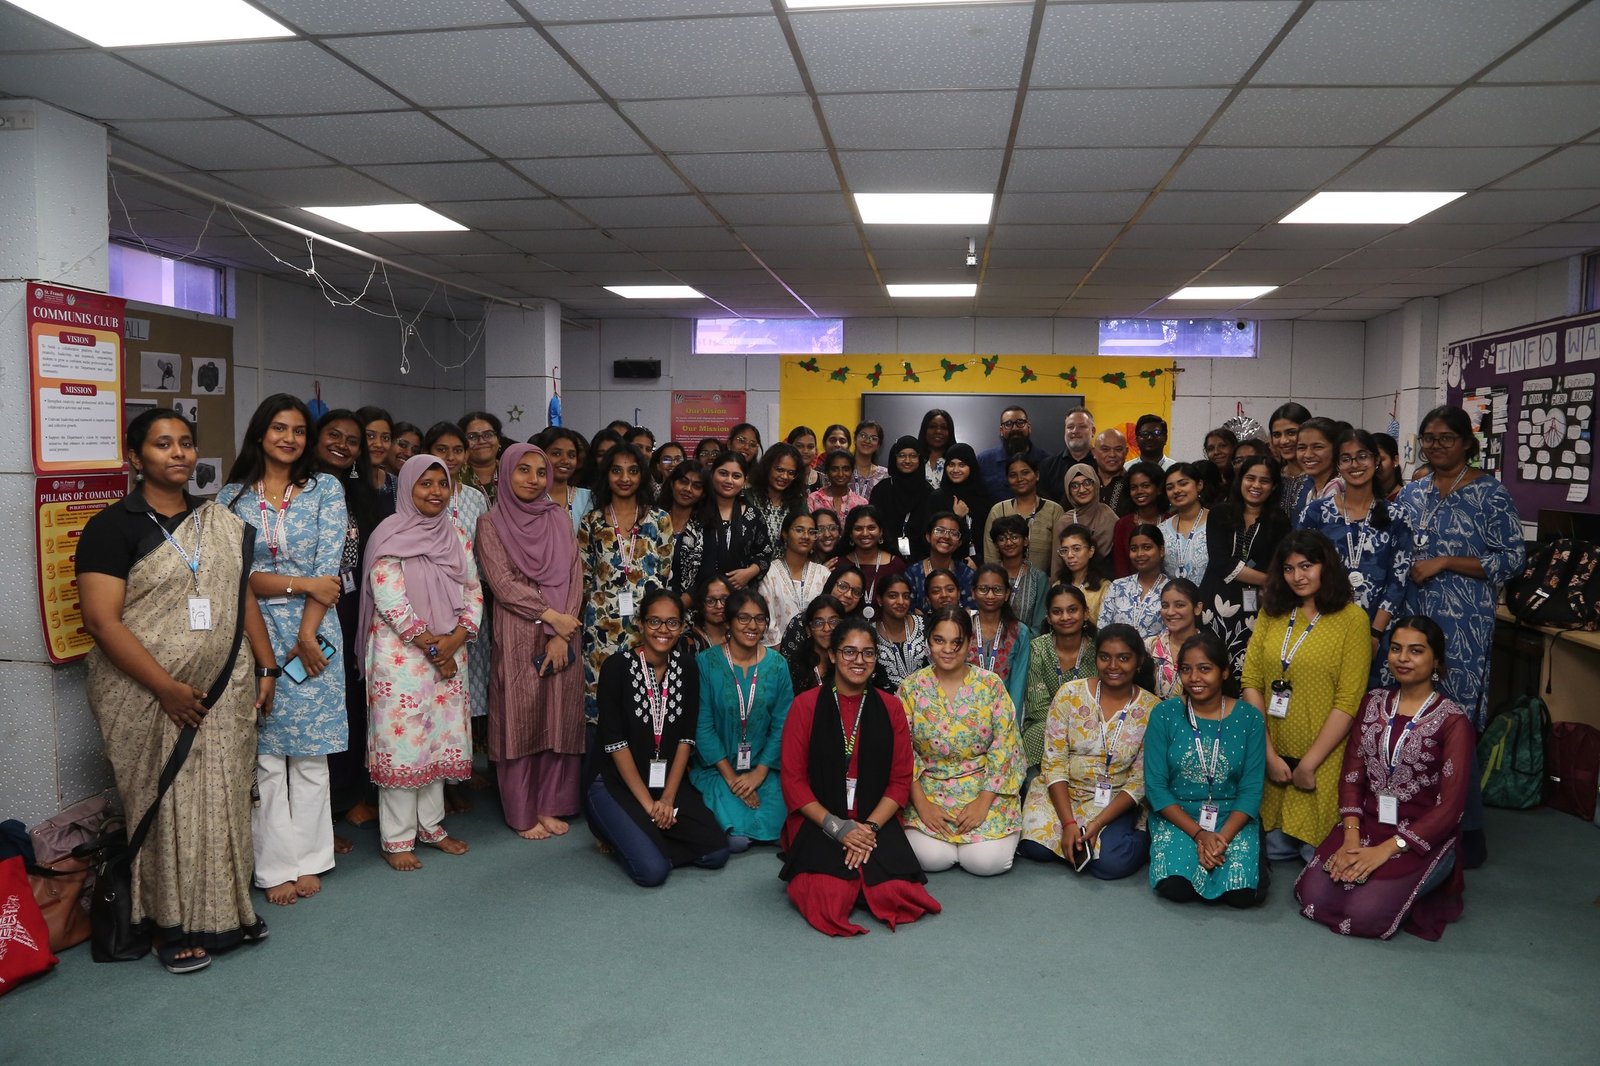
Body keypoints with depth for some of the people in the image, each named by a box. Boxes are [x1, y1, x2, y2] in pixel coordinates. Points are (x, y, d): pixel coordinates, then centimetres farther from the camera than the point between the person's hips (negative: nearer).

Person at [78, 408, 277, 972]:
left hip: (224, 691, 5)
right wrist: (168, 688, -18)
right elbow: (102, 620, -14)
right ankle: (175, 926, 19)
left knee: (223, 801, 11)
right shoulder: (113, 526, -8)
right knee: (165, 807, 5)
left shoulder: (222, 523, 10)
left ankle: (227, 909, 26)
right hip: (148, 697, -4)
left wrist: (266, 666, 7)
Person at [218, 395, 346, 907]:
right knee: (265, 755, 3)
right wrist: (302, 583, -12)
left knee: (311, 753, 5)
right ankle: (277, 865, 13)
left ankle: (309, 859, 17)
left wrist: (308, 635, -10)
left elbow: (329, 567, -4)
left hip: (313, 635, 0)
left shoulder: (326, 489, 3)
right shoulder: (232, 497, 6)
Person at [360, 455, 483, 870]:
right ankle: (397, 839, 7)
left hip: (449, 655, 6)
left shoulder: (455, 534, 11)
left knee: (440, 740, 11)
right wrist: (430, 644, -14)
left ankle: (431, 825, 24)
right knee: (402, 741, -2)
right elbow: (387, 595, -15)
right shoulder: (392, 534, -7)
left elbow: (473, 591, 10)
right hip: (401, 654, -6)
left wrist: (457, 638, -6)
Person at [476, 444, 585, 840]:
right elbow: (502, 583, -8)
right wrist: (551, 617, -13)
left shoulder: (558, 518, 9)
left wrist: (562, 635, -8)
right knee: (520, 719, 2)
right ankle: (522, 813, 12)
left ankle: (550, 805, 18)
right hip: (517, 636, -3)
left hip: (564, 633, 3)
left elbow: (574, 576, 3)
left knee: (559, 720, 6)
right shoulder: (491, 523, 1)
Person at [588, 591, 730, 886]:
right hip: (618, 783, -5)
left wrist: (668, 798, -10)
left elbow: (686, 738, 0)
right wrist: (648, 804, -16)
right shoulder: (617, 666, -13)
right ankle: (616, 832, 7)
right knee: (653, 870, -23)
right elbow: (615, 742, -14)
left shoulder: (687, 666, 0)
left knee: (716, 853, -12)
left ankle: (643, 836, 8)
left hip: (670, 781, 5)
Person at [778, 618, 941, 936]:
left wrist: (870, 826, -12)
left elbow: (900, 781, 5)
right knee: (830, 898, -27)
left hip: (876, 822, 2)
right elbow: (793, 780, -3)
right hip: (818, 823, -2)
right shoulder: (805, 705, 0)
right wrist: (837, 827, -14)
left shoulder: (890, 707, 7)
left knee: (895, 894, -24)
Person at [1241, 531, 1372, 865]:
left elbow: (1348, 701, -11)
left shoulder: (1351, 618, -6)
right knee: (1276, 851, 7)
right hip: (1273, 754, 4)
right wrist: (1269, 753, -9)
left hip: (1323, 760, -3)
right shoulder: (1271, 613, 7)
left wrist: (1309, 763, -12)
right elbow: (1251, 682, 0)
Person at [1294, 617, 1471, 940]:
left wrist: (1386, 850, -19)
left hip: (1424, 838, -4)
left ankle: (1418, 892, 9)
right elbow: (1352, 774, 4)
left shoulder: (1452, 720, -9)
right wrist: (1351, 837, -11)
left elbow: (1451, 806, -13)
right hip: (1368, 825, 5)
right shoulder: (1373, 702, 7)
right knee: (1313, 897, -15)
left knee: (1363, 914, -23)